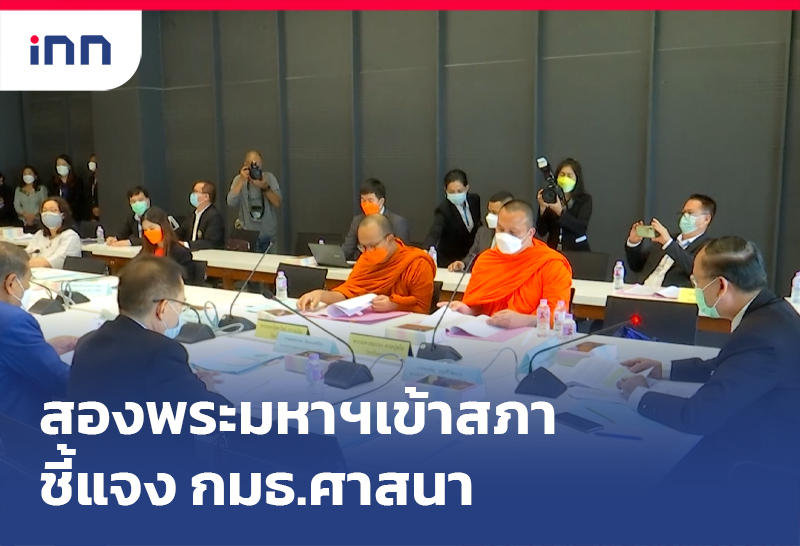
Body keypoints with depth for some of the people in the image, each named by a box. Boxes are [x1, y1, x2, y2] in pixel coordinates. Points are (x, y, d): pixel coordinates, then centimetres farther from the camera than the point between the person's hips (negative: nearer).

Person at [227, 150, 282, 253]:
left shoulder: (269, 177, -3)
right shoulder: (238, 179, -3)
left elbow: (277, 204, -10)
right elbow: (231, 203, -18)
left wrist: (265, 187, -24)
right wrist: (241, 180, -24)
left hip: (268, 234, 1)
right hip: (247, 234, -1)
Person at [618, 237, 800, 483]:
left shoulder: (759, 337, -31)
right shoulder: (768, 310, -2)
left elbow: (697, 416, -28)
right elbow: (727, 367, 16)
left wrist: (639, 395, -12)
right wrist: (664, 369, 11)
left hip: (762, 463, -8)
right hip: (761, 436, 8)